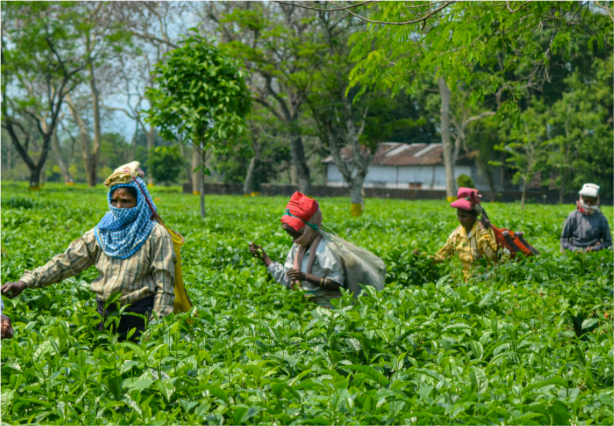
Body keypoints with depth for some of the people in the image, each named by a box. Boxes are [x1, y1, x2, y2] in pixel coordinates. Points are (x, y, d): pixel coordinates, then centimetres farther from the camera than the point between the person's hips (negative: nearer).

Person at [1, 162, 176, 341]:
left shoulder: (156, 235, -6)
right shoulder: (101, 233, 7)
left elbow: (164, 285, -8)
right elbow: (67, 262, 4)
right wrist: (24, 282, -5)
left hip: (139, 315, -4)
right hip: (105, 313, 4)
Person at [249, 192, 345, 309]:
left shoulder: (324, 249, -14)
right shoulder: (298, 246, 11)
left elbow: (337, 283, -18)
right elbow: (286, 279, 16)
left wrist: (306, 277, -24)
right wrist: (264, 257, 13)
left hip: (324, 304, -8)